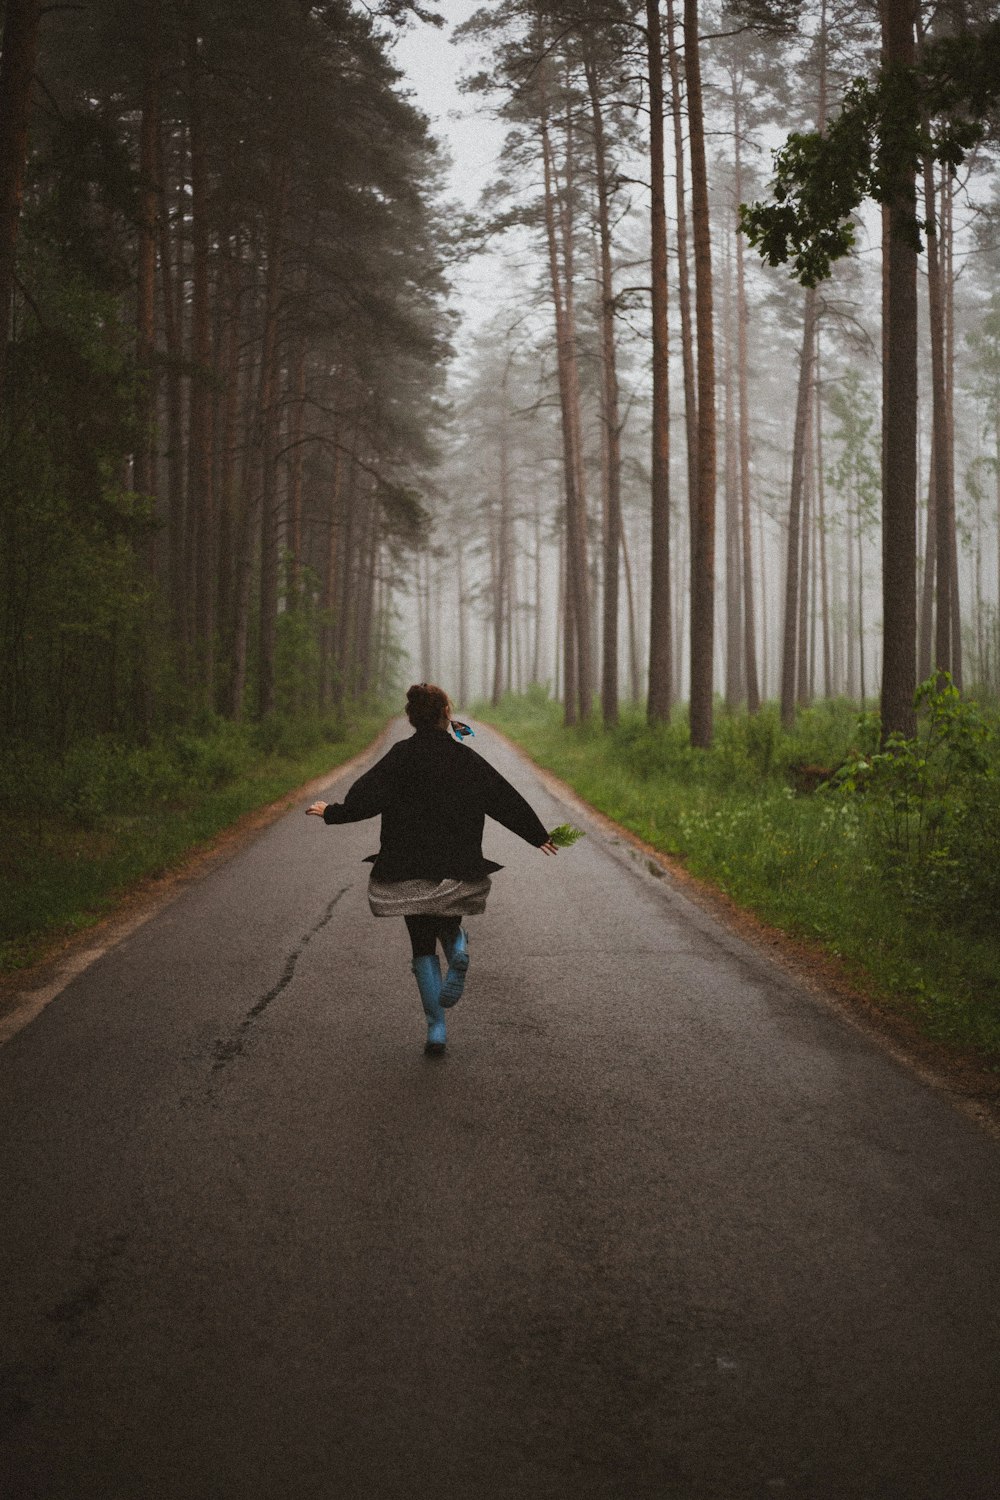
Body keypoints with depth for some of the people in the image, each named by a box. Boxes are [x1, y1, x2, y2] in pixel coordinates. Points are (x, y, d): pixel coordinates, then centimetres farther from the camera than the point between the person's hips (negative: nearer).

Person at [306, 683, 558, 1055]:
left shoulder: (401, 755, -6)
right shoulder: (466, 758, 2)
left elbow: (366, 796, -12)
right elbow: (506, 799, 7)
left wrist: (332, 812, 4)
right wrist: (537, 835, 19)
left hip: (409, 867, -1)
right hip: (457, 867, 2)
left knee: (423, 945, 8)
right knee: (449, 924, 25)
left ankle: (436, 1028, 2)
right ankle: (458, 950, -12)